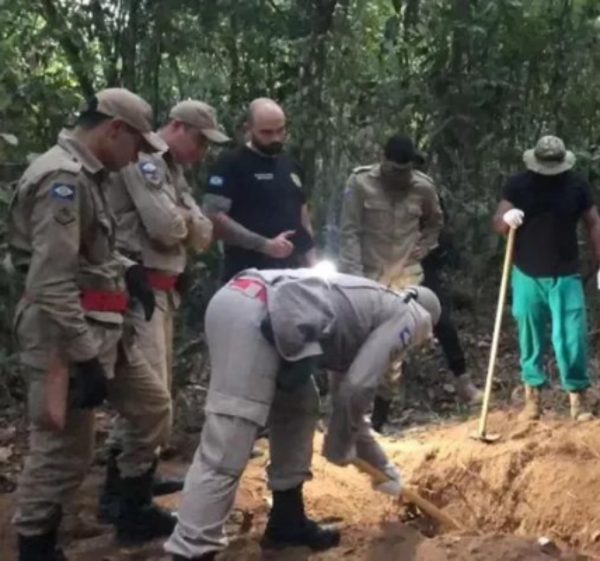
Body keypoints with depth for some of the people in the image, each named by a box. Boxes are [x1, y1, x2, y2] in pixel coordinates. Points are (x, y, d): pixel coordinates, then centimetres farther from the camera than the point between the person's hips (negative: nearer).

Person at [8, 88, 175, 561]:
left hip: (102, 334, 10)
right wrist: (85, 360, -25)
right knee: (63, 453, -1)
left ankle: (134, 510, 34)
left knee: (152, 410, 19)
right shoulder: (63, 179, -20)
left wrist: (128, 271, 6)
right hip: (66, 340, -10)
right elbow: (51, 284, -26)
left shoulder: (85, 175, 12)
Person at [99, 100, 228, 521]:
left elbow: (203, 235, 13)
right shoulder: (145, 161, -12)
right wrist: (186, 220, -2)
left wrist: (184, 220, -7)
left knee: (159, 385, 16)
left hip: (161, 287, 10)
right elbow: (166, 227, -23)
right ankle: (117, 493, -8)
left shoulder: (172, 170, 19)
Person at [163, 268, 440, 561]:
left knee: (298, 406, 23)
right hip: (254, 314, -10)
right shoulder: (404, 314, 12)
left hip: (241, 301, 10)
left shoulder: (373, 309, 35)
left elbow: (349, 397, 42)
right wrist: (340, 447, 17)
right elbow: (356, 389, 0)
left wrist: (383, 467, 51)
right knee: (226, 448, -10)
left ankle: (287, 520, 31)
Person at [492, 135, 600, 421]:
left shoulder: (576, 184, -1)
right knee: (530, 338, 8)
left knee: (571, 337, -4)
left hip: (565, 276, 0)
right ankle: (533, 395, 20)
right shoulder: (518, 185, -3)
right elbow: (496, 224, -6)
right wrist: (506, 219, -30)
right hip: (527, 276, 1)